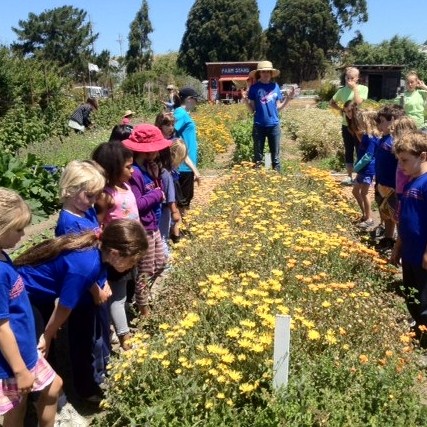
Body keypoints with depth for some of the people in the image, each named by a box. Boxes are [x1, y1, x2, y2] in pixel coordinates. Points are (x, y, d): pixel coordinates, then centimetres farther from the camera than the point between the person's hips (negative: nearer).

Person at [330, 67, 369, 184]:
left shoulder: (363, 88, -5)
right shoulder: (342, 90, 4)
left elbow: (358, 102, -22)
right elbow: (332, 102, 16)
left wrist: (355, 87, -16)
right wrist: (340, 109, 1)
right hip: (346, 125, 3)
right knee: (348, 151, 9)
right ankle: (349, 176, 18)